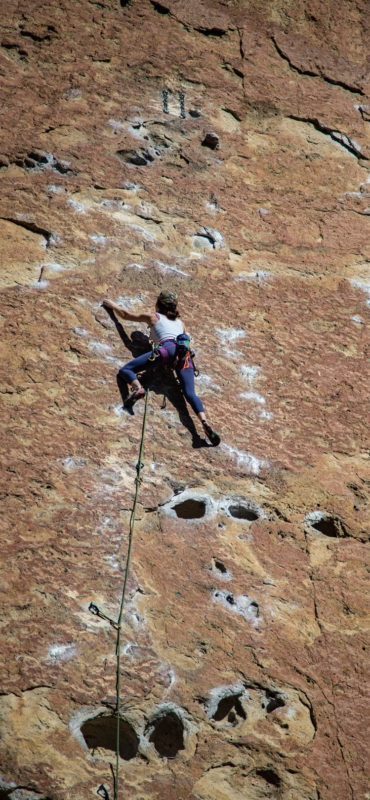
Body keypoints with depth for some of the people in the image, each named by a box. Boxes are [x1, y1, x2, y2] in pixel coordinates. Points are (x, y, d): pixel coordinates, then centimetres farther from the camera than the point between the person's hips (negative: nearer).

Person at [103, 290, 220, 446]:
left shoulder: (152, 316, 25)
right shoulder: (180, 321, 36)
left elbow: (125, 314, 38)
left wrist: (112, 305, 56)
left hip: (167, 349, -4)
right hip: (185, 353, 4)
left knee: (126, 370, -1)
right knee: (190, 393, -10)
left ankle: (138, 388, -34)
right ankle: (204, 422, -37)